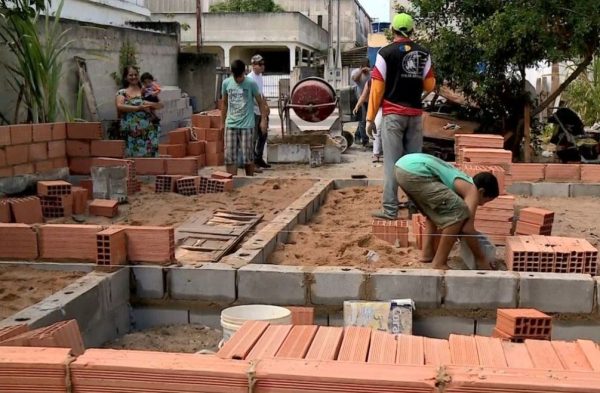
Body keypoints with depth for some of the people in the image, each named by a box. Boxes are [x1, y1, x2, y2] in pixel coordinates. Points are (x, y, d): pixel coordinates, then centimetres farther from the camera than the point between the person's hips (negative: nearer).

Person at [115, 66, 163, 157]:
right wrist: (138, 107, -16)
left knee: (148, 154, -5)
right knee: (134, 155, -5)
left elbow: (160, 105, 9)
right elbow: (120, 106, -11)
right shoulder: (122, 93, 9)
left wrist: (150, 104, -11)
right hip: (131, 131, -2)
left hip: (148, 130, 2)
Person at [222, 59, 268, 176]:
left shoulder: (251, 83, -6)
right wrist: (224, 120, 17)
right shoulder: (226, 83, 2)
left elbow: (260, 102, 1)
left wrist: (263, 120, -3)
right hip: (230, 125, 3)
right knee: (229, 156, 0)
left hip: (246, 125, -3)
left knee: (248, 156, 2)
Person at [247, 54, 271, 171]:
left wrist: (266, 105, 10)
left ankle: (259, 159, 26)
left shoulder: (260, 76, 11)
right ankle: (252, 161, 1)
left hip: (261, 111, 9)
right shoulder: (250, 78, -17)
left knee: (263, 135, 15)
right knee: (253, 137, -5)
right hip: (253, 111, -9)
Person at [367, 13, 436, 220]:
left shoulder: (386, 53, -5)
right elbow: (429, 85, 7)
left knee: (392, 162, -4)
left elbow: (377, 87, -7)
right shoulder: (423, 54, 6)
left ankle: (390, 209, -5)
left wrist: (370, 118, -3)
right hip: (415, 114, 4)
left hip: (393, 114, -4)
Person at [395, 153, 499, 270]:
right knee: (458, 212, -3)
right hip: (414, 171, -10)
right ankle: (439, 262, 2)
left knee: (435, 211, 30)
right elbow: (467, 229, -1)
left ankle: (427, 253, 24)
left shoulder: (462, 183, 30)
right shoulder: (472, 190, 5)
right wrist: (480, 258, 8)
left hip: (402, 166, 10)